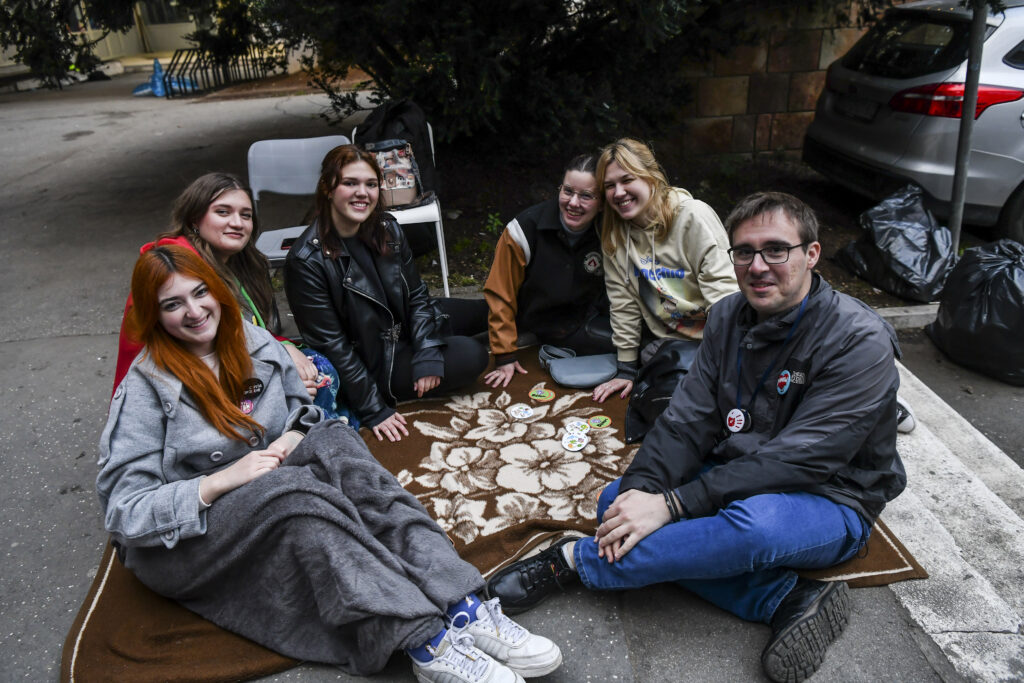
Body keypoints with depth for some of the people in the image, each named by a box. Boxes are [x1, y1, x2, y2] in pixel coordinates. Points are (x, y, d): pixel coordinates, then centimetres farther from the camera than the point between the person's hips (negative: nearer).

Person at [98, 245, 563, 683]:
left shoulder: (255, 344, 4)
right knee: (292, 489, -36)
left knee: (334, 443, -26)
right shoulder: (145, 387, -11)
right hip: (181, 543, -4)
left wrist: (295, 435, -8)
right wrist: (221, 481, -25)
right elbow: (124, 511, -14)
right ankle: (427, 643, -44)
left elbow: (304, 409, 16)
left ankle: (462, 608, -38)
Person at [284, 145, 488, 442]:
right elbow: (331, 344, -22)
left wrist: (427, 356, -14)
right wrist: (374, 411, -21)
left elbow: (416, 295, -1)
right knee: (470, 357, -17)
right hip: (368, 364, -7)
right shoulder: (306, 261, -25)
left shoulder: (387, 230, -6)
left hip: (403, 333, 8)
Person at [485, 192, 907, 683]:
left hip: (829, 502, -6)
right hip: (737, 483, 7)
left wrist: (671, 505, -30)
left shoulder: (859, 341, -20)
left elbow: (796, 461, -27)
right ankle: (788, 600, -20)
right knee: (617, 500, -11)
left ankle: (575, 560, -21)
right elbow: (687, 420, -4)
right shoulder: (728, 318, 0)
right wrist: (641, 489, -23)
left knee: (755, 521, -40)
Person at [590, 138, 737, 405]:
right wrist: (626, 369, 3)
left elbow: (722, 290, -17)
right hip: (661, 341, 4)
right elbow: (623, 302, 4)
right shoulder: (614, 233, 1)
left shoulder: (694, 216, -13)